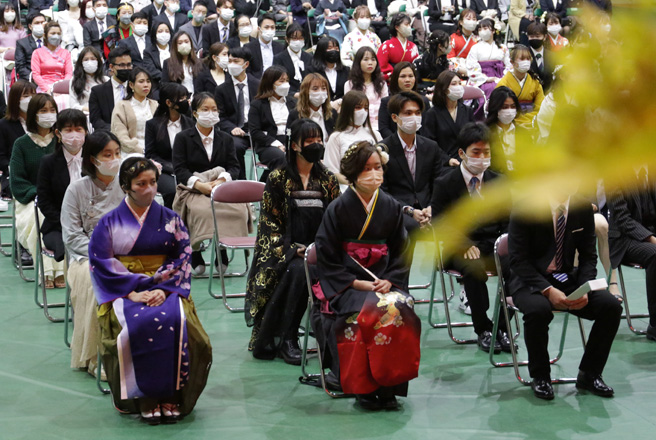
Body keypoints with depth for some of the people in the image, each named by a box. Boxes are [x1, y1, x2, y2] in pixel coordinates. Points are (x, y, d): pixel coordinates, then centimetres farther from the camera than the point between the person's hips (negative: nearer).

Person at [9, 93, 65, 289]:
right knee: (42, 217, -34)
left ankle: (60, 271, -30)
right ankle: (46, 272, -32)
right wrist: (38, 194, -15)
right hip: (30, 200, -1)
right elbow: (17, 181, 2)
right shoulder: (22, 144, 7)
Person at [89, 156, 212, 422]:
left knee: (176, 324, -32)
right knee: (136, 327, -34)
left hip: (167, 289, 1)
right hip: (124, 292, -1)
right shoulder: (109, 223, 8)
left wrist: (164, 289, -13)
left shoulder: (170, 220, 12)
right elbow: (102, 264, -2)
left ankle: (170, 396, -21)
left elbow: (182, 260, 5)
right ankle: (144, 398, -23)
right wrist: (133, 291, -16)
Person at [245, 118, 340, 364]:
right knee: (299, 269, -36)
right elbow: (269, 222, -1)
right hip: (283, 250, -3)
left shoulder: (328, 180, 13)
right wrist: (292, 249, -15)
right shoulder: (278, 179, 3)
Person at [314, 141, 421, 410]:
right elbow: (327, 260, -2)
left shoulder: (392, 208, 10)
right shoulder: (338, 209, -1)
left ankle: (388, 386, -19)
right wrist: (358, 283, -12)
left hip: (384, 281, 3)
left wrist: (389, 281, -6)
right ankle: (364, 387, -20)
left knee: (401, 307, -29)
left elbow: (401, 252, 13)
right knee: (372, 311, -33)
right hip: (346, 285, -3)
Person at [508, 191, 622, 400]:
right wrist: (547, 290, -28)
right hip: (530, 280, -4)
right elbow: (518, 259, -15)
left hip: (566, 278, 4)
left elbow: (588, 255, 5)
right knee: (538, 310, -37)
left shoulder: (583, 208, 1)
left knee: (611, 306, -19)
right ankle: (540, 376, -12)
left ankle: (589, 374, -1)